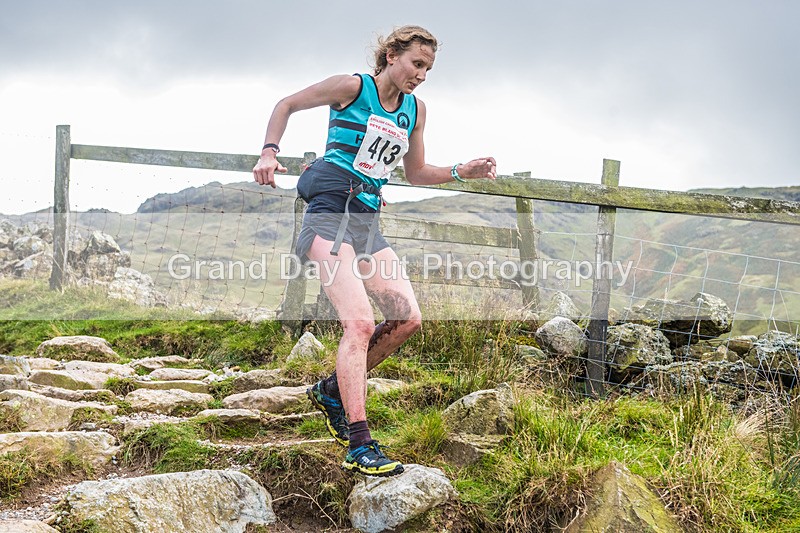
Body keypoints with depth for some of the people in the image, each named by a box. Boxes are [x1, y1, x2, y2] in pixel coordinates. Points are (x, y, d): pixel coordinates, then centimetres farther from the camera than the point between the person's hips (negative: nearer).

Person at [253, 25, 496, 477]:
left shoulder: (415, 109, 15)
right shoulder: (352, 87, -3)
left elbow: (415, 174, 25)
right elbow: (287, 105, 6)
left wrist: (462, 172, 11)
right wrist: (270, 152, -8)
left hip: (368, 222, 7)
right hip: (330, 213, -7)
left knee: (408, 318, -3)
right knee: (360, 323, -20)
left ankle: (333, 390, 15)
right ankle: (359, 446, -20)